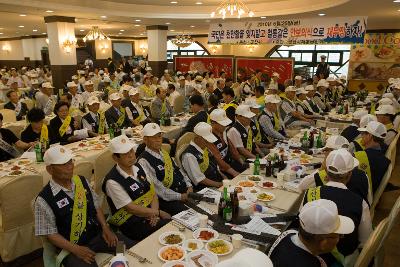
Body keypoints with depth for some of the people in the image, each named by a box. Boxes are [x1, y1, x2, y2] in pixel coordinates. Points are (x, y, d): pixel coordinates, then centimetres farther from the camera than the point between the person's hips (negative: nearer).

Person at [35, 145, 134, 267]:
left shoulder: (82, 181, 1)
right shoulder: (44, 200, -12)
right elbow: (50, 234, -8)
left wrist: (105, 227, -4)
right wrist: (76, 249, -17)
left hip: (97, 234, 4)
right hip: (71, 246, -4)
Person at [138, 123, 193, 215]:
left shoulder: (164, 153, 14)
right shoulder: (144, 161, -13)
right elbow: (157, 188, -17)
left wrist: (189, 186, 1)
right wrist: (179, 197, -16)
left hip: (185, 192, 8)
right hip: (168, 200, -8)